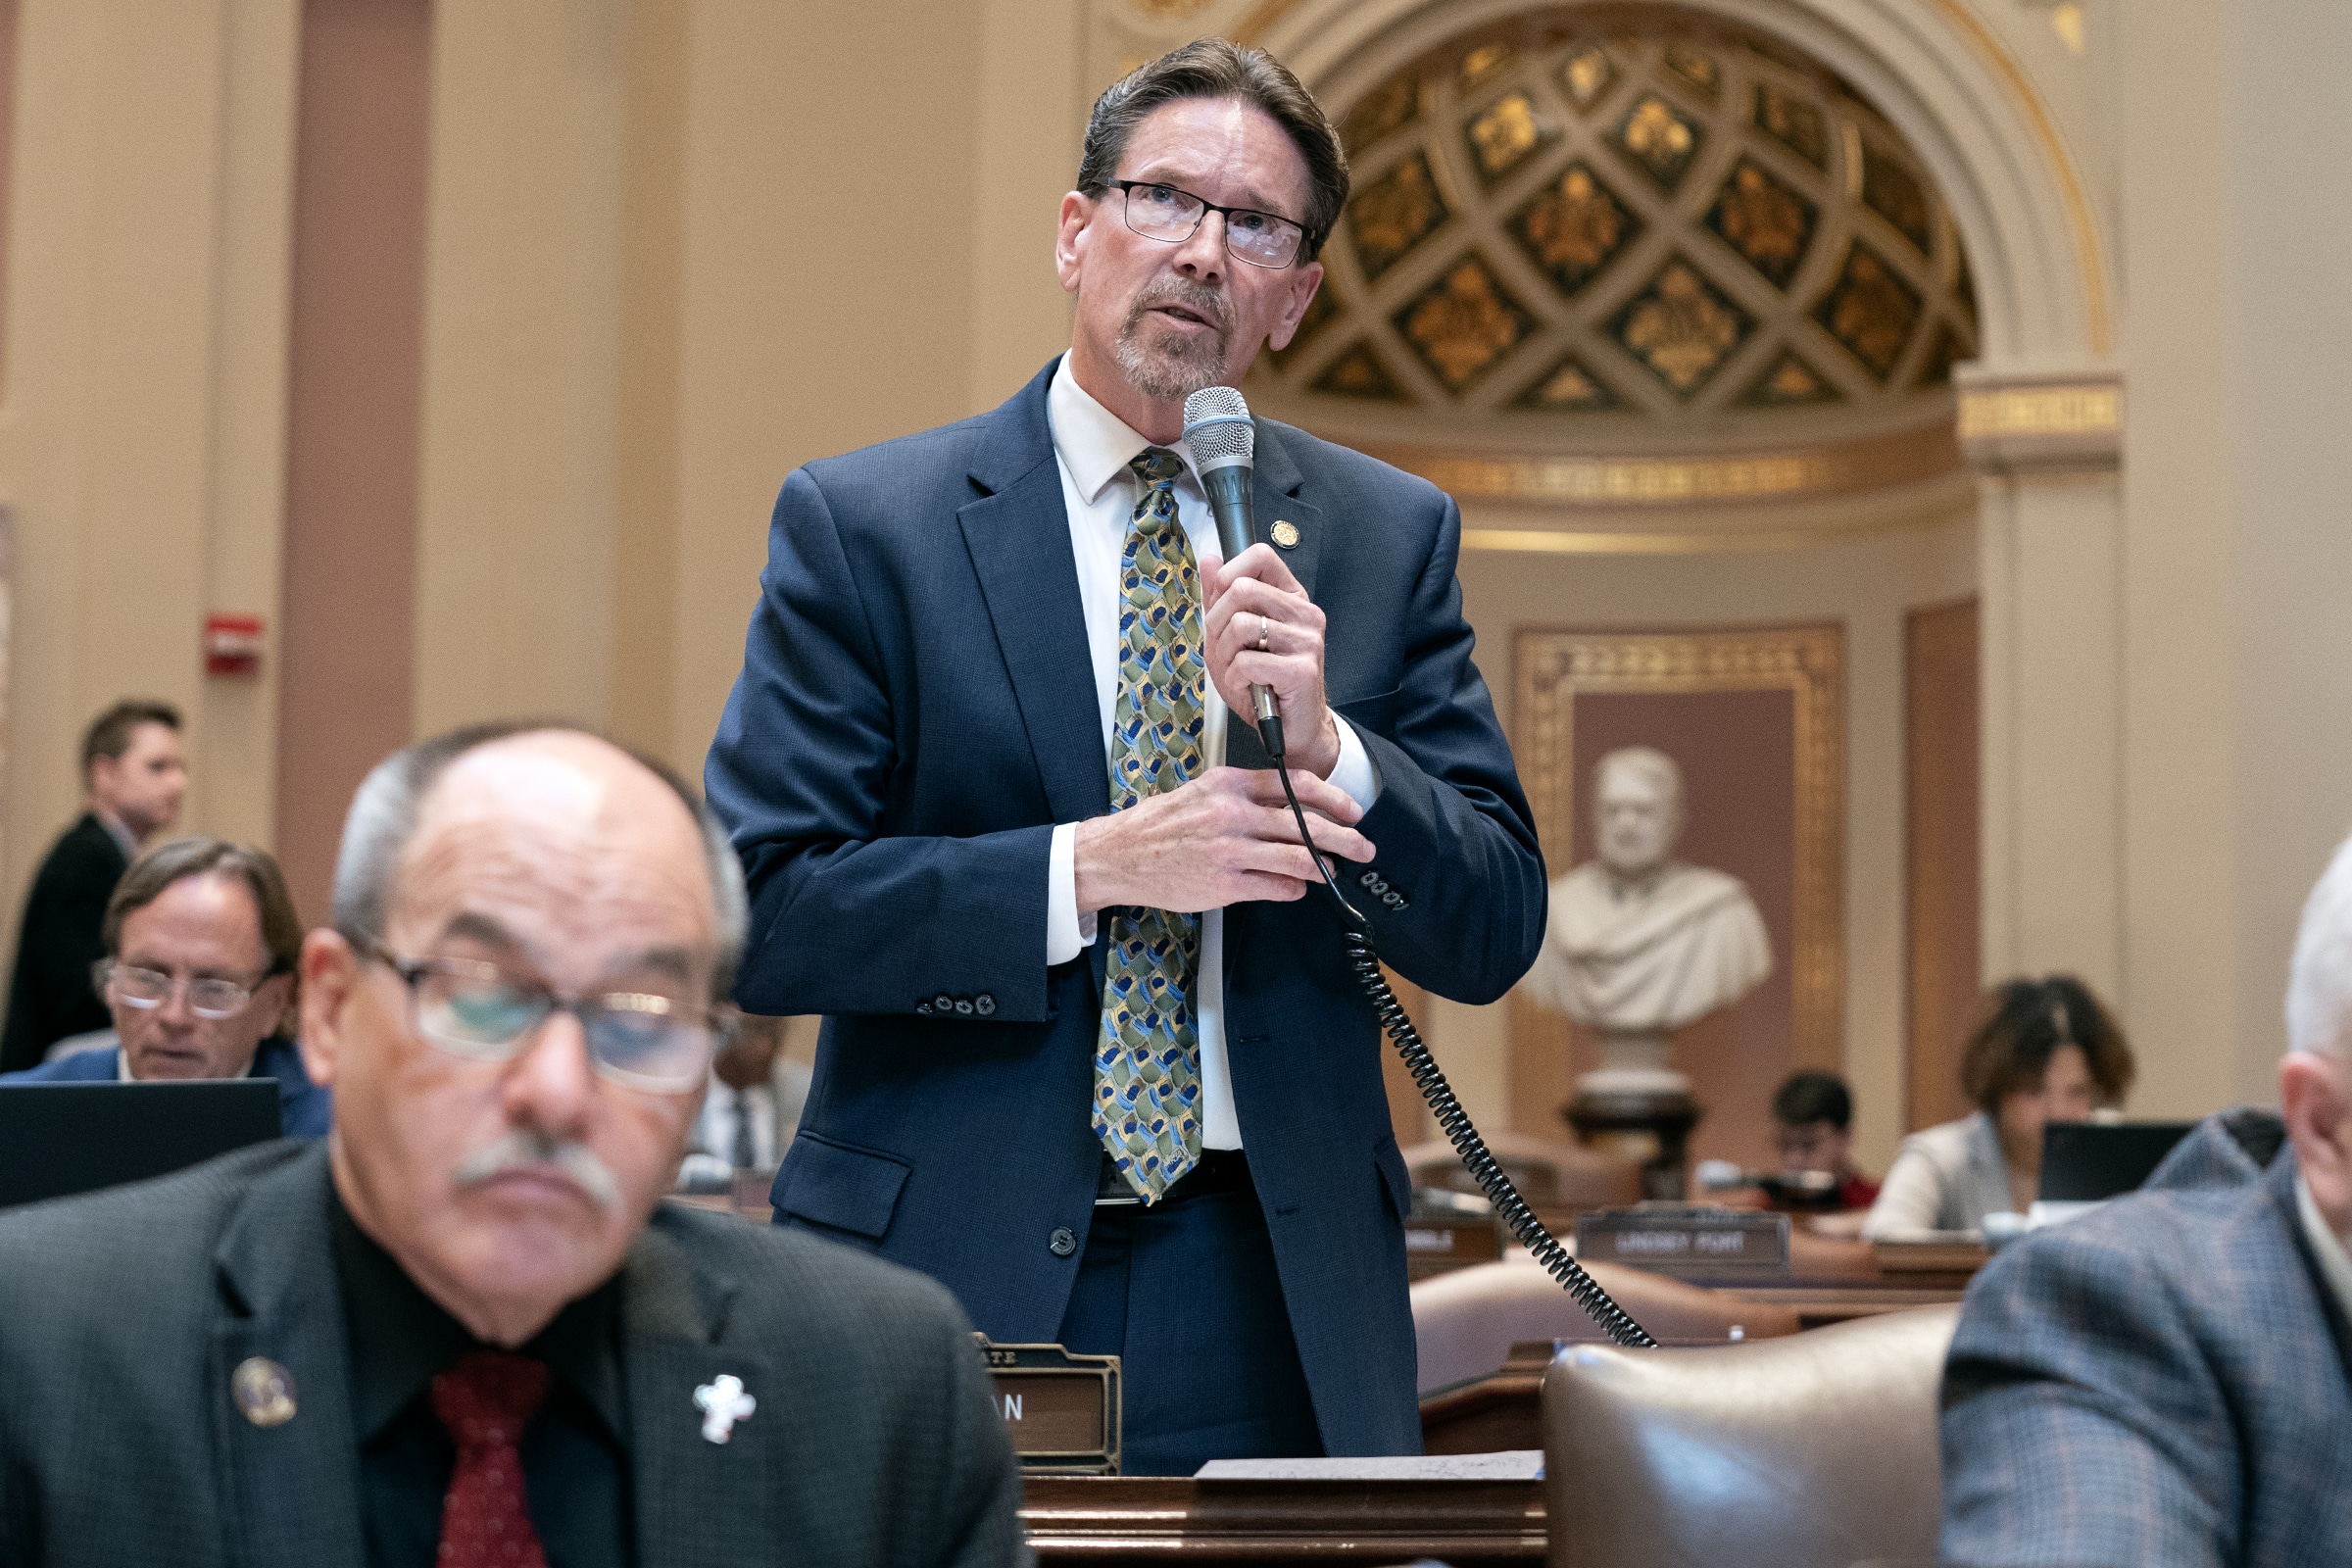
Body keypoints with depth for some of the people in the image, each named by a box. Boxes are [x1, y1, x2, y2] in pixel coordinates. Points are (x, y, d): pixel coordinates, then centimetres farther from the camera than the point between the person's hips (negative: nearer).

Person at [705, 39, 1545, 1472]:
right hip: (953, 1286, -2)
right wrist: (1092, 867, -17)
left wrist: (1323, 744, -14)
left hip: (1275, 1301, 2)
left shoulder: (1390, 538, 8)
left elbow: (1496, 935, 4)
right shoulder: (862, 525, 0)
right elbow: (757, 910, -8)